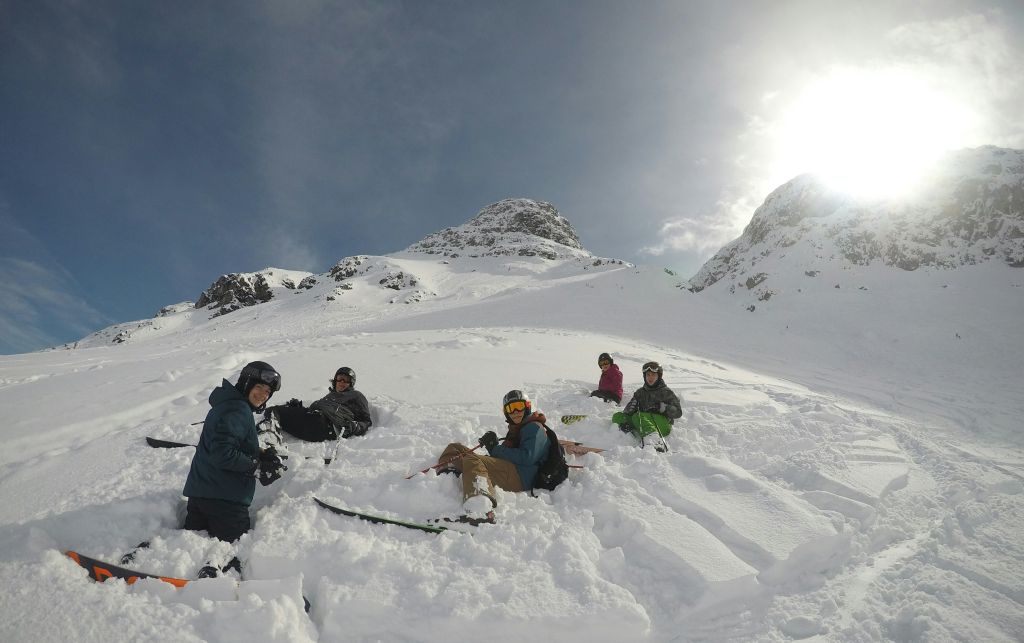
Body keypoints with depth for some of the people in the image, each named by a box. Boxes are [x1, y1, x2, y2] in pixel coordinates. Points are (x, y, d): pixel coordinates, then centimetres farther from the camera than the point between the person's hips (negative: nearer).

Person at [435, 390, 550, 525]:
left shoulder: (534, 428, 2)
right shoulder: (516, 428, 31)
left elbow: (527, 457, -14)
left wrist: (495, 449, -9)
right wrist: (493, 446, 2)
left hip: (522, 477, -10)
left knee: (472, 461, -34)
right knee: (455, 448, 8)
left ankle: (480, 512, -57)